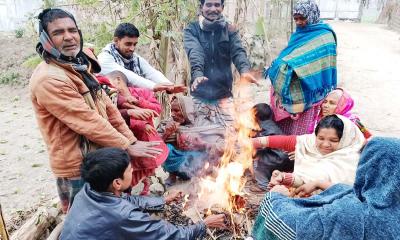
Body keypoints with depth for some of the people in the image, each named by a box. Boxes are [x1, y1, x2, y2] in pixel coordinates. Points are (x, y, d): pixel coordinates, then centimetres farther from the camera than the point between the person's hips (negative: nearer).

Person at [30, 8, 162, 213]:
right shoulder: (49, 79, -22)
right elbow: (89, 122, -24)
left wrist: (133, 141, 2)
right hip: (77, 168, -9)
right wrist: (127, 147, -16)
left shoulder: (80, 67, 10)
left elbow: (107, 107, 7)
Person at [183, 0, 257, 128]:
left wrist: (244, 70, -32)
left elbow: (238, 51, -11)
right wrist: (197, 74, -38)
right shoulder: (192, 30, 0)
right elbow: (194, 53, -18)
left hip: (224, 93, 1)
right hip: (201, 94, -1)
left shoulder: (230, 30, 6)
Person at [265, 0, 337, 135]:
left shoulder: (324, 37, -11)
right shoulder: (300, 34, 12)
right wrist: (278, 66, 1)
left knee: (300, 131, 0)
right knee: (283, 127, 13)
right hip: (289, 89, 7)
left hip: (306, 92, -7)